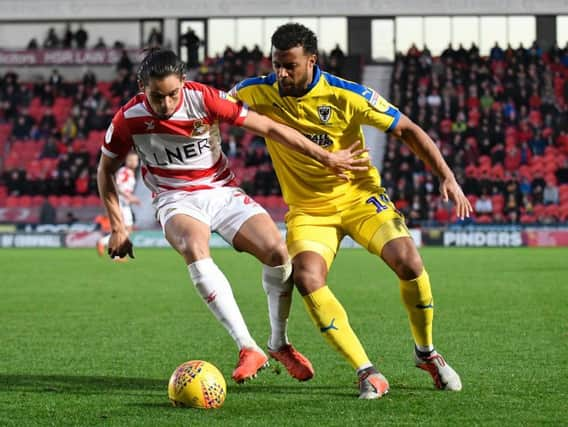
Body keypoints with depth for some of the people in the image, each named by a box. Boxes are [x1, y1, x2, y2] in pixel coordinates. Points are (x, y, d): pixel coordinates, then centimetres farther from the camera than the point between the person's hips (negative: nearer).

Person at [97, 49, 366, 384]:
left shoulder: (204, 99, -16)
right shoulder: (129, 119, -14)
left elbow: (268, 127, -11)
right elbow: (106, 170, 5)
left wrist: (326, 157, -8)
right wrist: (118, 227, 1)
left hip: (222, 191, 1)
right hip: (177, 201, -1)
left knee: (277, 251, -21)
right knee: (195, 250, -36)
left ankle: (280, 344, 4)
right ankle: (248, 348, -33)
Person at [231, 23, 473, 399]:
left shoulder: (346, 96, -17)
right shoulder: (257, 92, -11)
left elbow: (407, 130, -9)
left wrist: (447, 177, -15)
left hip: (360, 196, -1)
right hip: (308, 209, 1)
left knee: (408, 262, -21)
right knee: (307, 278, -26)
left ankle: (426, 352, 7)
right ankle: (368, 373, -20)